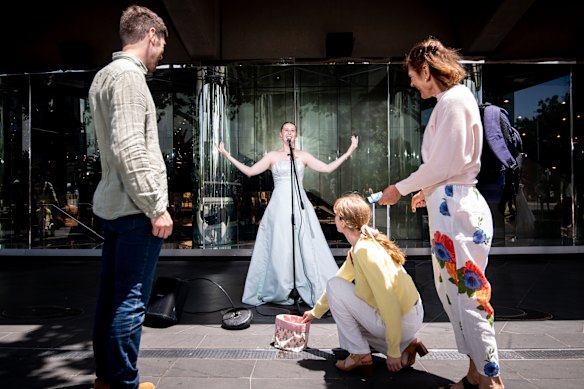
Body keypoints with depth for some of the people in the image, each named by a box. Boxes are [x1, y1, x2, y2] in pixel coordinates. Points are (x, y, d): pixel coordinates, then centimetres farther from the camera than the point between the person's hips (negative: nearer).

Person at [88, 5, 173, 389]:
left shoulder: (104, 75, 18)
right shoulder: (129, 75, -12)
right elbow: (129, 149, -21)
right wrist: (157, 207, -17)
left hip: (111, 205, 10)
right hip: (135, 208, -10)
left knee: (111, 295, 15)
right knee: (131, 299, -1)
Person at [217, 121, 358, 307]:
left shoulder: (303, 156, 11)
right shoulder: (272, 156, 8)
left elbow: (328, 168, 7)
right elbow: (249, 171, 3)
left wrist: (348, 152, 5)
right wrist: (228, 156, -2)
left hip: (300, 205, 1)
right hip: (279, 206, -1)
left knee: (306, 247, -2)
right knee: (280, 248, -1)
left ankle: (317, 291, 8)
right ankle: (281, 292, 10)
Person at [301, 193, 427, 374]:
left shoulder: (365, 250, -24)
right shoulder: (359, 246, 6)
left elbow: (389, 303, -26)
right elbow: (341, 278, 18)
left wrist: (393, 353, -18)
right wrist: (316, 311, 27)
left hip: (403, 321, -9)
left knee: (336, 288, -8)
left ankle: (359, 354, -1)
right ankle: (406, 345, 15)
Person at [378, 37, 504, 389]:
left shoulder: (453, 100, -11)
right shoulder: (453, 99, 19)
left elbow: (444, 164, -16)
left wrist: (402, 188, -5)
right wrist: (428, 191, 28)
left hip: (456, 208, -10)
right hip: (451, 205, 10)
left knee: (466, 294, -5)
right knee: (451, 290, 13)